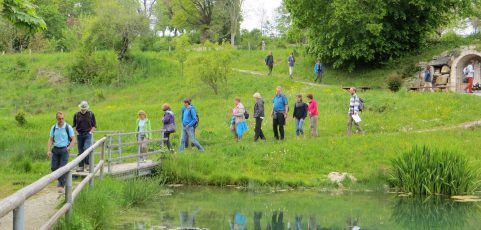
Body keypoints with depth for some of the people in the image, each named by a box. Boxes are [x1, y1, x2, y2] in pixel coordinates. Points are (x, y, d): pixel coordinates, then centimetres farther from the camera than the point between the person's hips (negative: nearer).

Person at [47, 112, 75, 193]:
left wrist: (69, 148, -12)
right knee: (53, 167, 4)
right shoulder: (53, 128, 5)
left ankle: (62, 186, -3)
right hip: (55, 149, 4)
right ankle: (60, 180, 30)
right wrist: (49, 150, -4)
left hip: (64, 150, -4)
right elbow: (51, 140, 7)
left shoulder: (68, 127, -5)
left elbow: (73, 140, -1)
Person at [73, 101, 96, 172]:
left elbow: (94, 125, 6)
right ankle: (81, 166, 9)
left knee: (87, 148, -19)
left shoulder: (91, 114, 2)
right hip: (79, 135, 2)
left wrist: (90, 132, -5)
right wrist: (76, 133, 1)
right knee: (80, 151, 4)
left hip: (88, 134, -2)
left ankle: (87, 164, -8)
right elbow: (74, 126, 13)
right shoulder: (76, 115, 6)